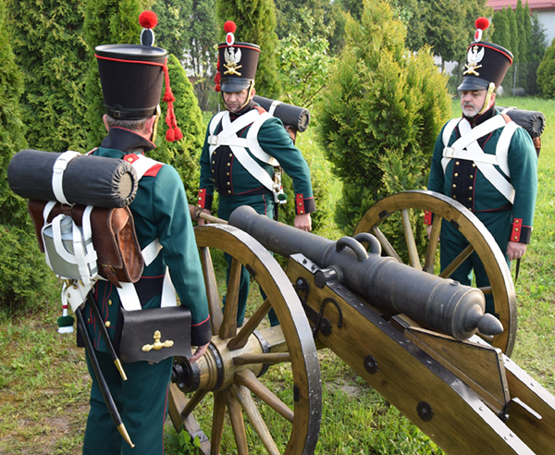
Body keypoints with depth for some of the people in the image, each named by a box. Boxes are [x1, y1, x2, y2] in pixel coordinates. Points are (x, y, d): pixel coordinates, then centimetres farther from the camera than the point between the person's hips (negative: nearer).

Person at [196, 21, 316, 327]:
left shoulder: (264, 126, -14)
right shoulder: (217, 123, 7)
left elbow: (298, 167, -14)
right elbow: (206, 166, 18)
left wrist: (303, 212, -14)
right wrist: (204, 207, 15)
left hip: (255, 208, -7)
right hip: (226, 207, 7)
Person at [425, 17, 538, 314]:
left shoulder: (513, 137, -9)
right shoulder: (449, 131, 6)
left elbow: (526, 190, -10)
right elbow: (436, 177, 13)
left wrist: (519, 237, -12)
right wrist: (431, 219, 13)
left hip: (493, 227, -5)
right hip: (452, 226, 5)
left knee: (491, 291, 7)